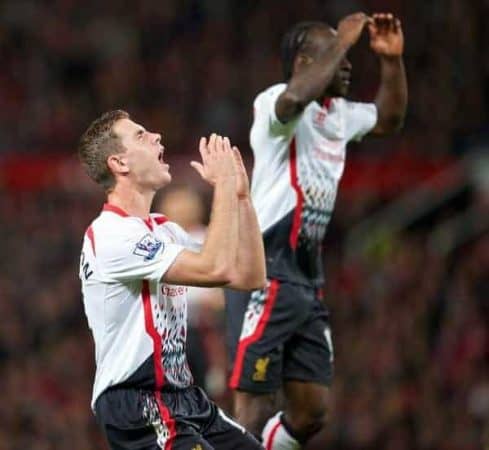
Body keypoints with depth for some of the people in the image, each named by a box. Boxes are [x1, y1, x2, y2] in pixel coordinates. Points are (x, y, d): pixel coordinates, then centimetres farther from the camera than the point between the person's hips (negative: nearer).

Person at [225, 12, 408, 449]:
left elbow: (389, 118, 32)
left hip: (309, 282, 9)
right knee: (254, 409, -10)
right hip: (267, 278, -9)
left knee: (313, 413, 8)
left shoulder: (339, 114, 15)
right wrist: (342, 42, -25)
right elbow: (294, 98, -36)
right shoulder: (275, 102, -11)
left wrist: (392, 59, 15)